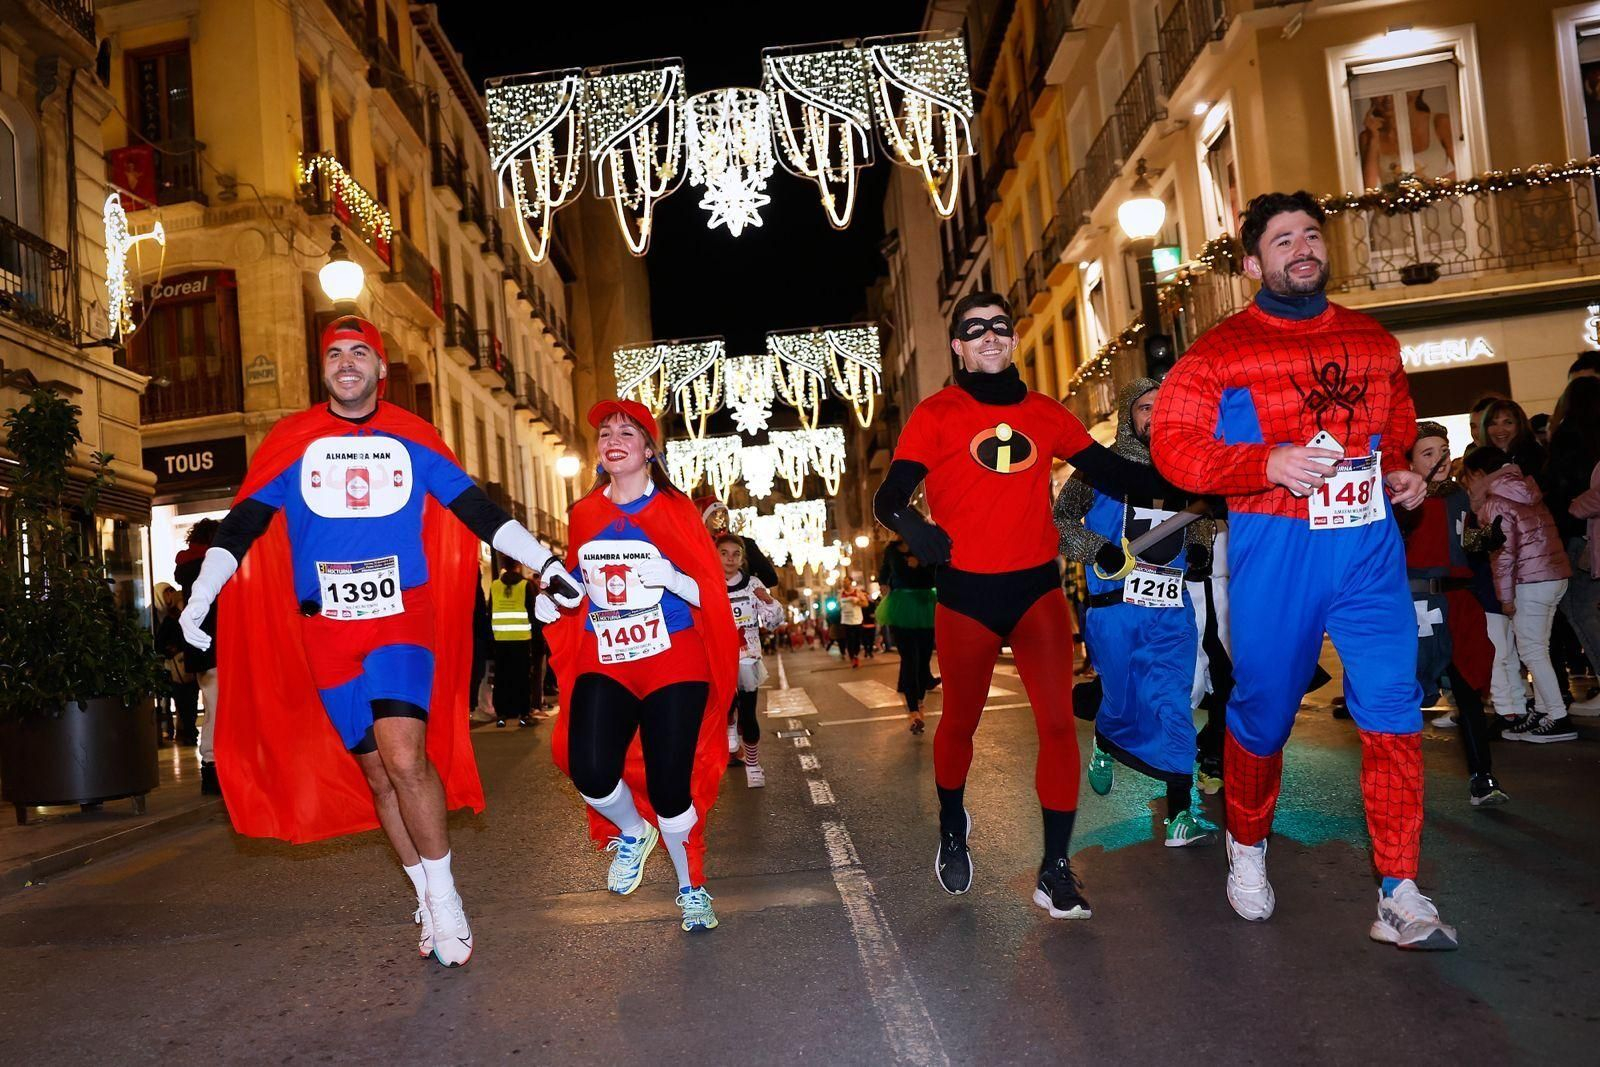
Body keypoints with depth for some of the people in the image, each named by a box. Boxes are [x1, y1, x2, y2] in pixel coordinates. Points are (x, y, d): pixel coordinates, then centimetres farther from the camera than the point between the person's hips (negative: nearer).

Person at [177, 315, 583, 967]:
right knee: (376, 771, 6)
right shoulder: (292, 442, 6)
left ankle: (443, 896, -2)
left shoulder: (413, 440, 6)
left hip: (403, 619, -2)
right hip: (326, 630, 2)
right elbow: (241, 523, 6)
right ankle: (428, 902, 20)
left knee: (405, 757, -19)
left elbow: (477, 510, 8)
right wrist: (199, 598, -4)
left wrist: (547, 564, 3)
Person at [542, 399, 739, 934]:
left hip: (673, 664, -3)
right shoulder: (583, 515, 8)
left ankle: (691, 888, 24)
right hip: (603, 666, 3)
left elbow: (712, 592, -7)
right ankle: (633, 833, 18)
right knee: (590, 772, -17)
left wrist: (672, 578, -25)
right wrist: (551, 600, 0)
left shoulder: (675, 509, -2)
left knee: (668, 788, -4)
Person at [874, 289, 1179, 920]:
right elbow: (889, 496, -10)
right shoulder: (936, 415, -2)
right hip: (965, 594, -2)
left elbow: (1111, 473, 10)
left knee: (1058, 722, -7)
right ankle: (952, 831, 40)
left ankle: (1055, 870, 5)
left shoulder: (1045, 413, 7)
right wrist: (911, 526, -32)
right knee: (960, 722, 13)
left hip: (1037, 588, 2)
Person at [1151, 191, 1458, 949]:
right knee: (1263, 710, 8)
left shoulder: (1374, 343, 14)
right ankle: (1246, 848, 33)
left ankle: (1398, 894, 6)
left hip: (1369, 546, 4)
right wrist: (1267, 463, -20)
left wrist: (1403, 472, 5)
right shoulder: (1220, 350, -1)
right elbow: (1172, 446, -8)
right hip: (1274, 549, -3)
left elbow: (1400, 431, 27)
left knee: (1392, 711, -3)